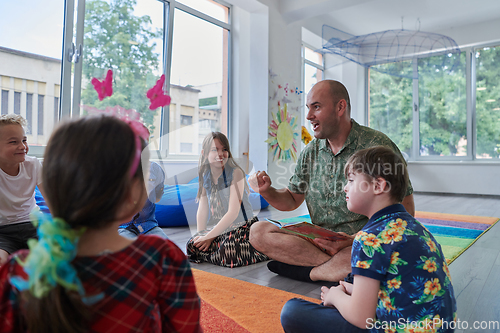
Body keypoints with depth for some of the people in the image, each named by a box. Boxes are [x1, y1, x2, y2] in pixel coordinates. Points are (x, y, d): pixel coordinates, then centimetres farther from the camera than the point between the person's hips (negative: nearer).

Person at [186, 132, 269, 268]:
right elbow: (202, 211, 6)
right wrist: (201, 236, -8)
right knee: (192, 245, -16)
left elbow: (233, 213, -17)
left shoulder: (235, 173, -13)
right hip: (218, 228, 6)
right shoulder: (205, 177, 6)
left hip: (243, 227, -5)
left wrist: (209, 236, -16)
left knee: (228, 254, -29)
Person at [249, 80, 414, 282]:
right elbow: (292, 200, 16)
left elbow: (405, 213, -11)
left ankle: (310, 272, -13)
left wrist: (352, 241, -21)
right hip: (320, 243, 5)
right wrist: (267, 191, -6)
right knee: (258, 232, -15)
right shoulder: (310, 153, 8)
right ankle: (340, 267, -17)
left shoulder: (377, 146, -10)